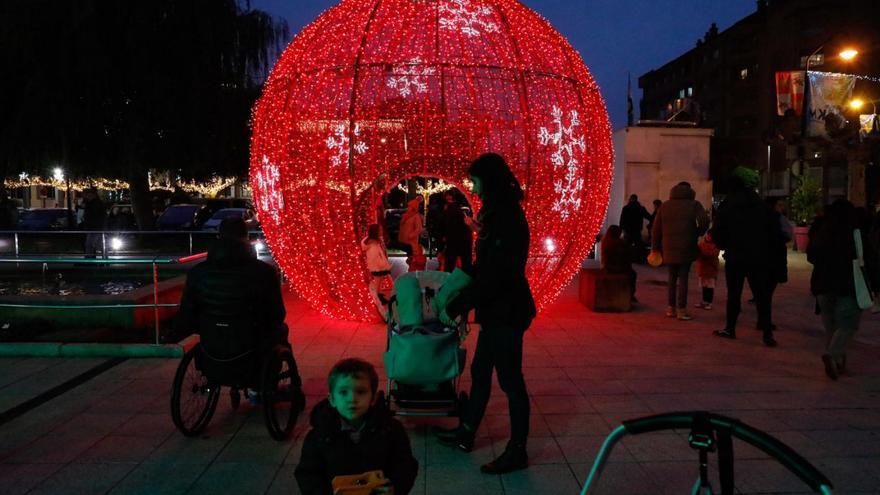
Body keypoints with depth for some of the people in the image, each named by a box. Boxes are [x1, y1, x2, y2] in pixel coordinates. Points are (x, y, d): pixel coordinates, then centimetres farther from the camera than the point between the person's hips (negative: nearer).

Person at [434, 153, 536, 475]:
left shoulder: (507, 219, -22)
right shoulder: (500, 213, 9)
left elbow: (492, 276, -24)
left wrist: (455, 308, -18)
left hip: (507, 312, -10)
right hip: (496, 311, 10)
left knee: (510, 380, 3)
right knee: (480, 372, 19)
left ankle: (517, 452, 18)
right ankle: (465, 433, 34)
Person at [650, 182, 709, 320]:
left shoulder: (665, 206, 11)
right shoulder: (694, 204, 1)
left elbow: (656, 229, 8)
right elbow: (704, 221, -15)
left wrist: (656, 248, 13)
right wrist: (698, 234, 3)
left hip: (669, 248, 3)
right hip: (686, 248, -3)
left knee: (672, 278, 14)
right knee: (683, 278, 1)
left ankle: (671, 308, 15)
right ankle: (681, 310, 1)